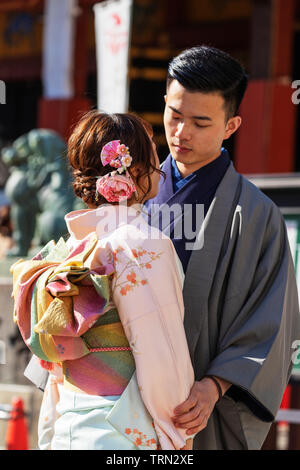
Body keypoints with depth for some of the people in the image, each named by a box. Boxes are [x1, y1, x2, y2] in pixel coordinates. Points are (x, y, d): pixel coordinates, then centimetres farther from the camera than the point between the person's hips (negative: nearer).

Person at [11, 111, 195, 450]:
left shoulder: (69, 247, 8)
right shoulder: (144, 245, -14)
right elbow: (161, 357, -16)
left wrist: (51, 438, 19)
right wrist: (178, 437, -5)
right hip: (123, 434, -7)